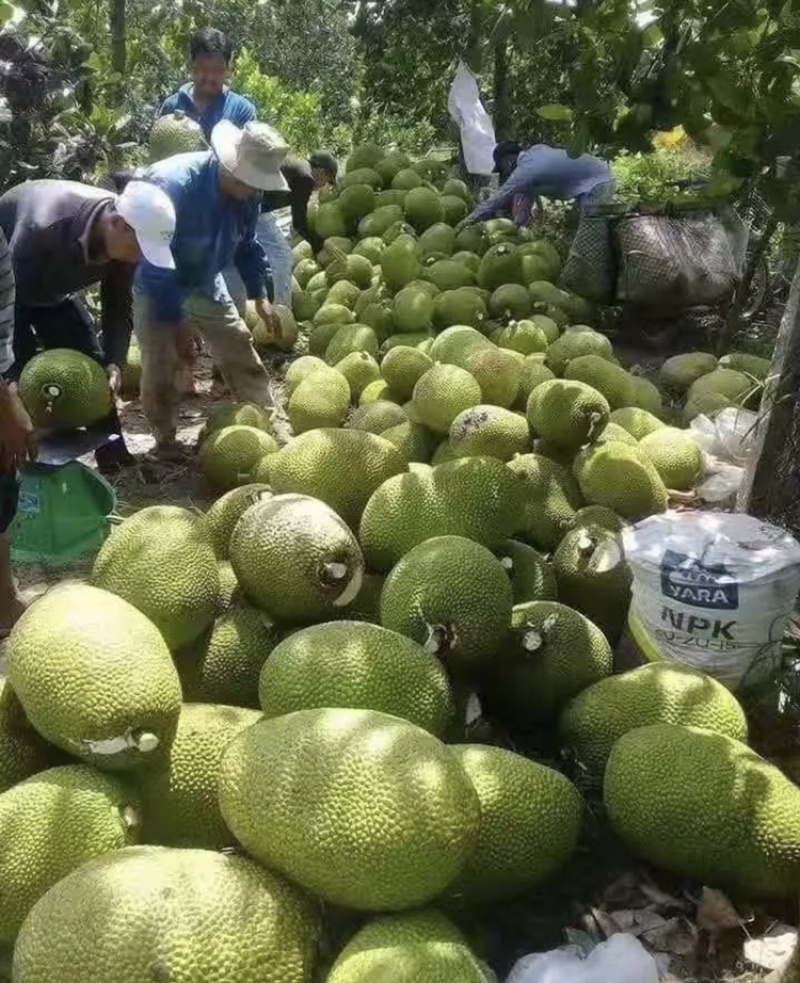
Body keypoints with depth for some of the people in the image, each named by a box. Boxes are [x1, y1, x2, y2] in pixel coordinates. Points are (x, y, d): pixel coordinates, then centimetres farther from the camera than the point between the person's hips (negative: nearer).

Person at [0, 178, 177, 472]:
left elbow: (118, 307, -14)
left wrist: (114, 363, -28)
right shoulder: (42, 228, -44)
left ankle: (115, 459, 11)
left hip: (54, 288, 6)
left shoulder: (123, 238, -23)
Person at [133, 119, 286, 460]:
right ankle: (166, 441, 11)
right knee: (162, 368, -8)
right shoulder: (172, 184, -35)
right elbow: (156, 265, -32)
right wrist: (175, 322, -28)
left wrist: (261, 296, -2)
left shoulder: (246, 192, -14)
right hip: (157, 286, -6)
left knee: (242, 355, 7)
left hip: (205, 284, 6)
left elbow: (247, 245, 5)